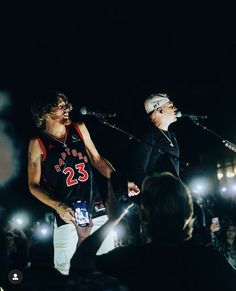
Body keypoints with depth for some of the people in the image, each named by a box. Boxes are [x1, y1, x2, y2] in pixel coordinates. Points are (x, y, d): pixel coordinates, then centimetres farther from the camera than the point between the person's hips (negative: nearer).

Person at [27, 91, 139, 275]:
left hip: (97, 210, 4)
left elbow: (97, 160, 14)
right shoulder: (38, 143, -5)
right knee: (65, 270, -6)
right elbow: (34, 185, -3)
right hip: (67, 215, -4)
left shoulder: (79, 129, 5)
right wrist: (59, 207, -16)